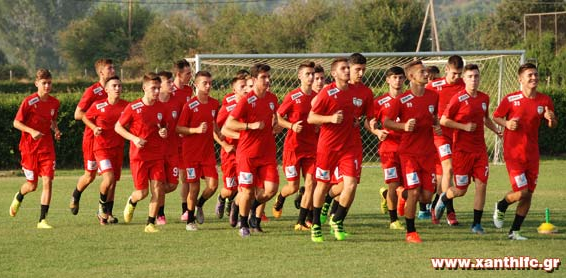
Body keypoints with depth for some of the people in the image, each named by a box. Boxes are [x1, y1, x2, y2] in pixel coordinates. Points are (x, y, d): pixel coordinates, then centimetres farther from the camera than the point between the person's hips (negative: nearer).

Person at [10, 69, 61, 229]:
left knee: (48, 181, -11)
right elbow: (16, 123, -7)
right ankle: (19, 197, 42)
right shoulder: (29, 102, -11)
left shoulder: (54, 103, 3)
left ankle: (42, 220, -8)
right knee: (32, 185, 5)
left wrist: (56, 130, -1)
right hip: (29, 147, -3)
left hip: (47, 147, 3)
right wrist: (32, 131, -22)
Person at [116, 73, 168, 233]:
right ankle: (131, 202, 34)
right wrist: (134, 138, -14)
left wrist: (164, 132, -3)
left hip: (157, 156, 3)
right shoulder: (133, 107, -8)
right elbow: (118, 127, -1)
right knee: (142, 192, -2)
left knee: (157, 189, -7)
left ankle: (150, 224, 3)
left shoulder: (161, 108, 4)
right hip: (139, 155, -3)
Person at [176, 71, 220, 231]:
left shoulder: (214, 104, 6)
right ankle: (190, 221, 16)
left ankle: (199, 205, 24)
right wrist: (196, 130, -21)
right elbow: (178, 129, -9)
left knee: (213, 185, -7)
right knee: (194, 187, -1)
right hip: (191, 152, -4)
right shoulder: (190, 106, -11)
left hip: (208, 152, 4)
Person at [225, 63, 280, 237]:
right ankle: (243, 224, 20)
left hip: (267, 152, 5)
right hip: (247, 153, -5)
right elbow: (229, 123, -15)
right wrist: (251, 126, -23)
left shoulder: (272, 99, 7)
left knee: (271, 188, -7)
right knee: (247, 190, -1)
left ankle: (253, 208, 24)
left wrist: (275, 124, 6)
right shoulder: (246, 101, -12)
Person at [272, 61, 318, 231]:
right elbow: (278, 117, -3)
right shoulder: (292, 97, -8)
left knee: (310, 184, -7)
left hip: (311, 147, 4)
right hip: (293, 145, -4)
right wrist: (292, 126, -18)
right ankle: (280, 199, 34)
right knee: (293, 187, -2)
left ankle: (301, 222, 1)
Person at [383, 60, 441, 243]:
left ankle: (405, 197, 35)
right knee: (414, 192, -11)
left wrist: (437, 126, 3)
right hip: (409, 152, -5)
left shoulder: (433, 97, 6)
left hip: (428, 152, 5)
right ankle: (410, 233, 3)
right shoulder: (402, 100, -9)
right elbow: (386, 122, -4)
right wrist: (403, 126, -21)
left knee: (427, 197, 1)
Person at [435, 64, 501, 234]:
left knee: (481, 185, -4)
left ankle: (477, 224, 6)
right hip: (462, 150, -5)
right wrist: (464, 126, -16)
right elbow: (443, 120, -9)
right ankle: (443, 199, 36)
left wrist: (497, 131, 11)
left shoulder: (484, 98, 8)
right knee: (461, 190, 2)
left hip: (480, 149, 5)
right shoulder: (458, 99, -10)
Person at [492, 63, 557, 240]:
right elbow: (496, 117, 5)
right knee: (521, 192, -12)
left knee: (528, 194, 4)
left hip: (532, 154, 4)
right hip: (513, 152, -4)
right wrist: (506, 124, -16)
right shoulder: (511, 99, -7)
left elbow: (552, 126, 12)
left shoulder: (545, 101, 3)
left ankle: (514, 231, 17)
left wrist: (551, 119, -11)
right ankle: (501, 207, 20)